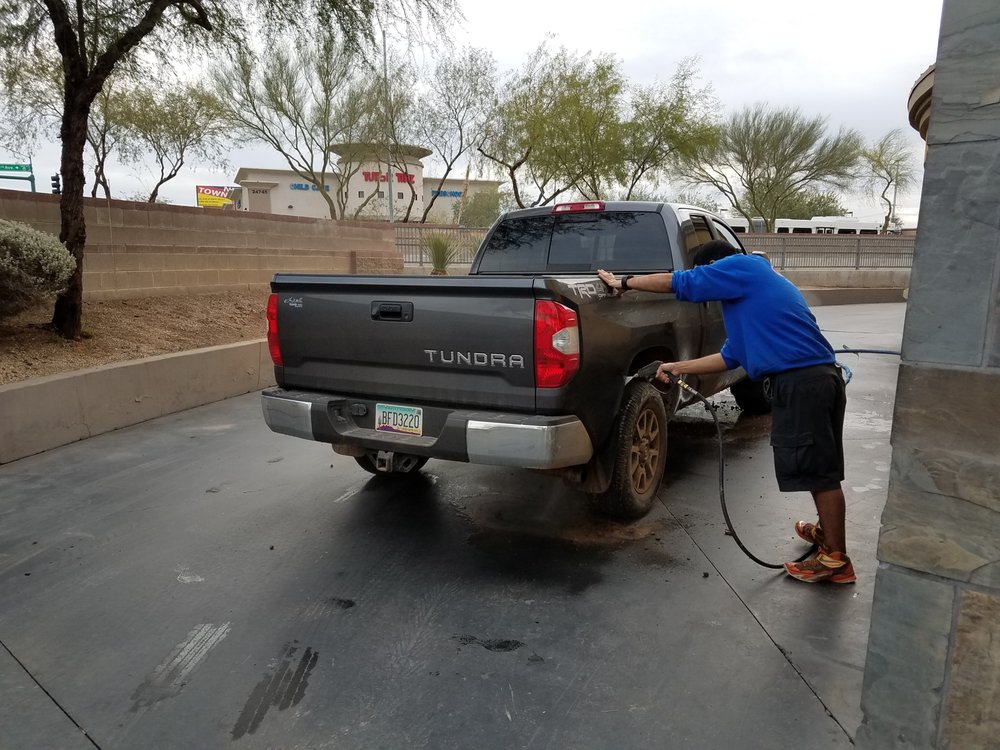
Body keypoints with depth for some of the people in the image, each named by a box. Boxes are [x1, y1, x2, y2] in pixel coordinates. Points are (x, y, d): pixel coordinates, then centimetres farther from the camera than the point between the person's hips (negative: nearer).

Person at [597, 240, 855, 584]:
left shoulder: (742, 266, -2)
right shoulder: (753, 286, 27)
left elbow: (681, 283, -4)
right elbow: (731, 356, 27)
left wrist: (623, 283, 7)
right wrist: (678, 368, 28)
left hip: (801, 383, -10)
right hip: (816, 378, 10)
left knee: (818, 469, -2)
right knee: (817, 465, 23)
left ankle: (836, 560, 8)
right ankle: (827, 531, 41)